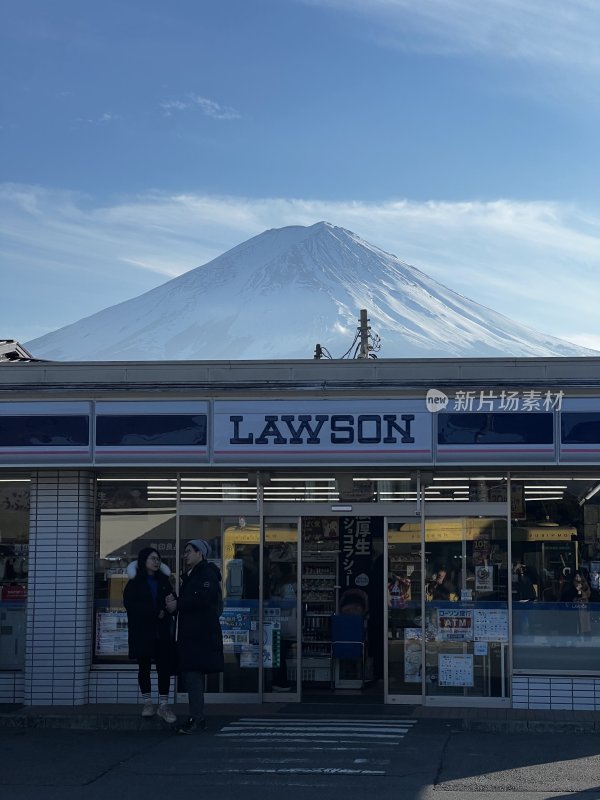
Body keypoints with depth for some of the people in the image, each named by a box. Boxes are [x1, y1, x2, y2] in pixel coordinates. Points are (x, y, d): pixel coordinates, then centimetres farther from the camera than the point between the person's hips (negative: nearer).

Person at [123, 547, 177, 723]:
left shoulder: (164, 581, 12)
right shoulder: (135, 583, 2)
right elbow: (130, 604, -10)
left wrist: (165, 611, -16)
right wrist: (155, 612, -16)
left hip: (162, 631, 2)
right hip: (142, 631, -2)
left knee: (164, 666, -4)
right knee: (144, 667, 4)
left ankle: (163, 705, -1)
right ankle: (147, 703, 15)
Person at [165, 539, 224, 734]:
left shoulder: (208, 572, -7)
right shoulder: (188, 575, 23)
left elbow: (203, 599, -20)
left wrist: (178, 604, -14)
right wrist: (174, 601, 2)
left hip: (201, 635, -10)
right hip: (189, 634, 10)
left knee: (193, 673, -14)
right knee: (188, 673, 11)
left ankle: (196, 720, -14)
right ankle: (198, 718, 17)